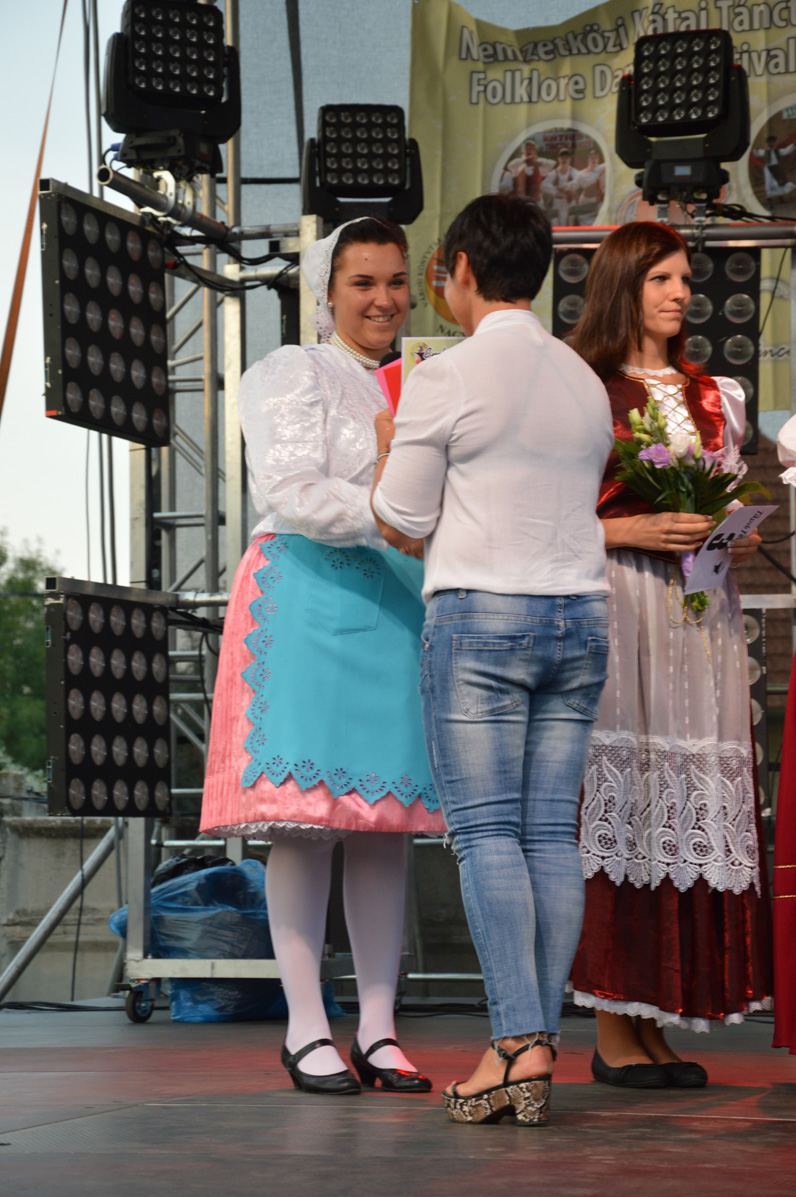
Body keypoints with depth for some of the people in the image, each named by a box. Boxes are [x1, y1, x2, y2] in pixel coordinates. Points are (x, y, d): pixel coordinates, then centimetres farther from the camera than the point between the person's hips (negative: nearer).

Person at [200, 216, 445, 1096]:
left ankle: (378, 1030, 6)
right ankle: (305, 1030, -4)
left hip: (397, 605, 6)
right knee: (306, 821, -8)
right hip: (311, 601, -6)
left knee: (385, 824, 3)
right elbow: (289, 493, -11)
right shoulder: (295, 373, 1)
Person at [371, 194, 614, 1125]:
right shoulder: (586, 383, 13)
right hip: (578, 612, 6)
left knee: (486, 831, -7)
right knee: (552, 832, 3)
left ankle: (517, 1042, -16)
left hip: (479, 612, -6)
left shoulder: (446, 378, -5)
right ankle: (537, 1051, 0)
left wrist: (388, 445, 18)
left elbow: (399, 523, -2)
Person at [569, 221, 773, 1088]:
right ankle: (614, 1030, -4)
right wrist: (636, 530, -15)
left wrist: (739, 538, 2)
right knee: (619, 804, -8)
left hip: (701, 620, 6)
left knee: (692, 808, 1)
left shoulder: (713, 398, 18)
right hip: (616, 613, -6)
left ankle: (654, 1024, 6)